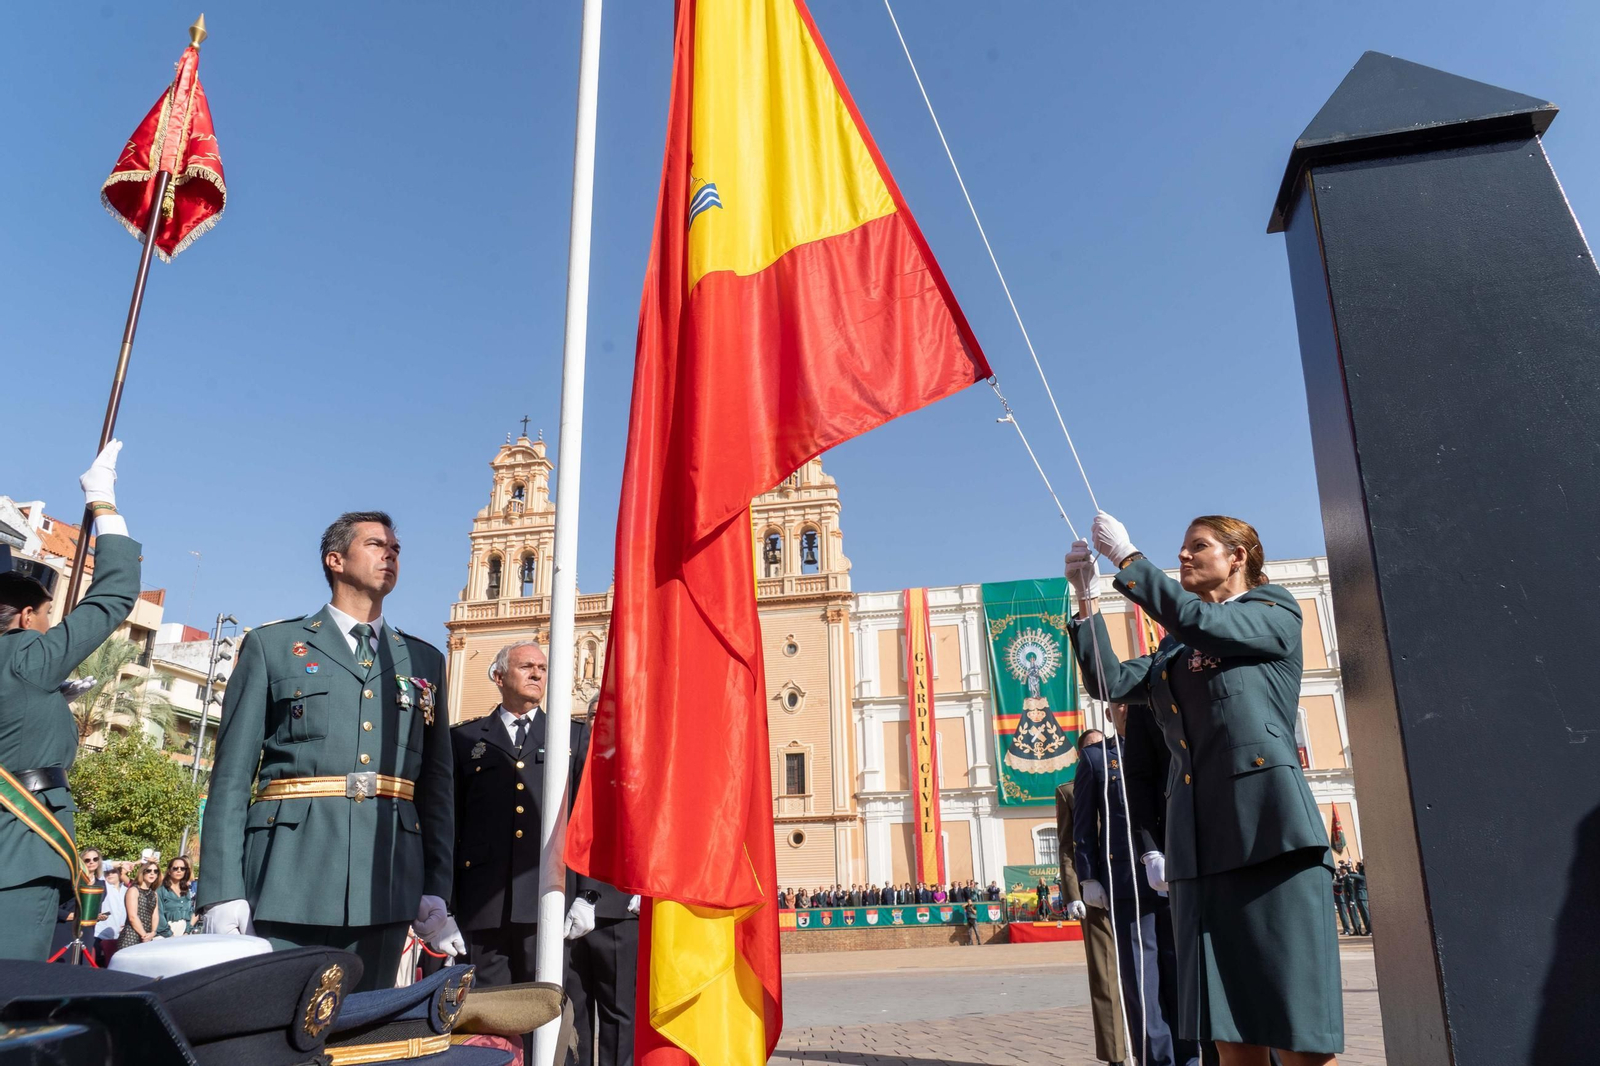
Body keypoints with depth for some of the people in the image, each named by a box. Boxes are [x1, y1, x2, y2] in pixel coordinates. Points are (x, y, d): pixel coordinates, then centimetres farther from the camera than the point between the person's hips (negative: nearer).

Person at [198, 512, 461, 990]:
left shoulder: (424, 661, 16)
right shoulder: (271, 645, 9)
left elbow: (437, 783, 12)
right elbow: (232, 774, 3)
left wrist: (436, 892, 4)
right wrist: (223, 892, -6)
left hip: (385, 888, 2)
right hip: (287, 880, -2)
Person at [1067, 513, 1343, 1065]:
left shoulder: (1275, 611, 8)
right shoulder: (1173, 651, 23)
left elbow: (1201, 622, -9)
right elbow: (1110, 682, 11)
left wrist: (1127, 559, -4)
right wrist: (1086, 597, 8)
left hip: (1268, 828, -5)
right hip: (1199, 842, 5)